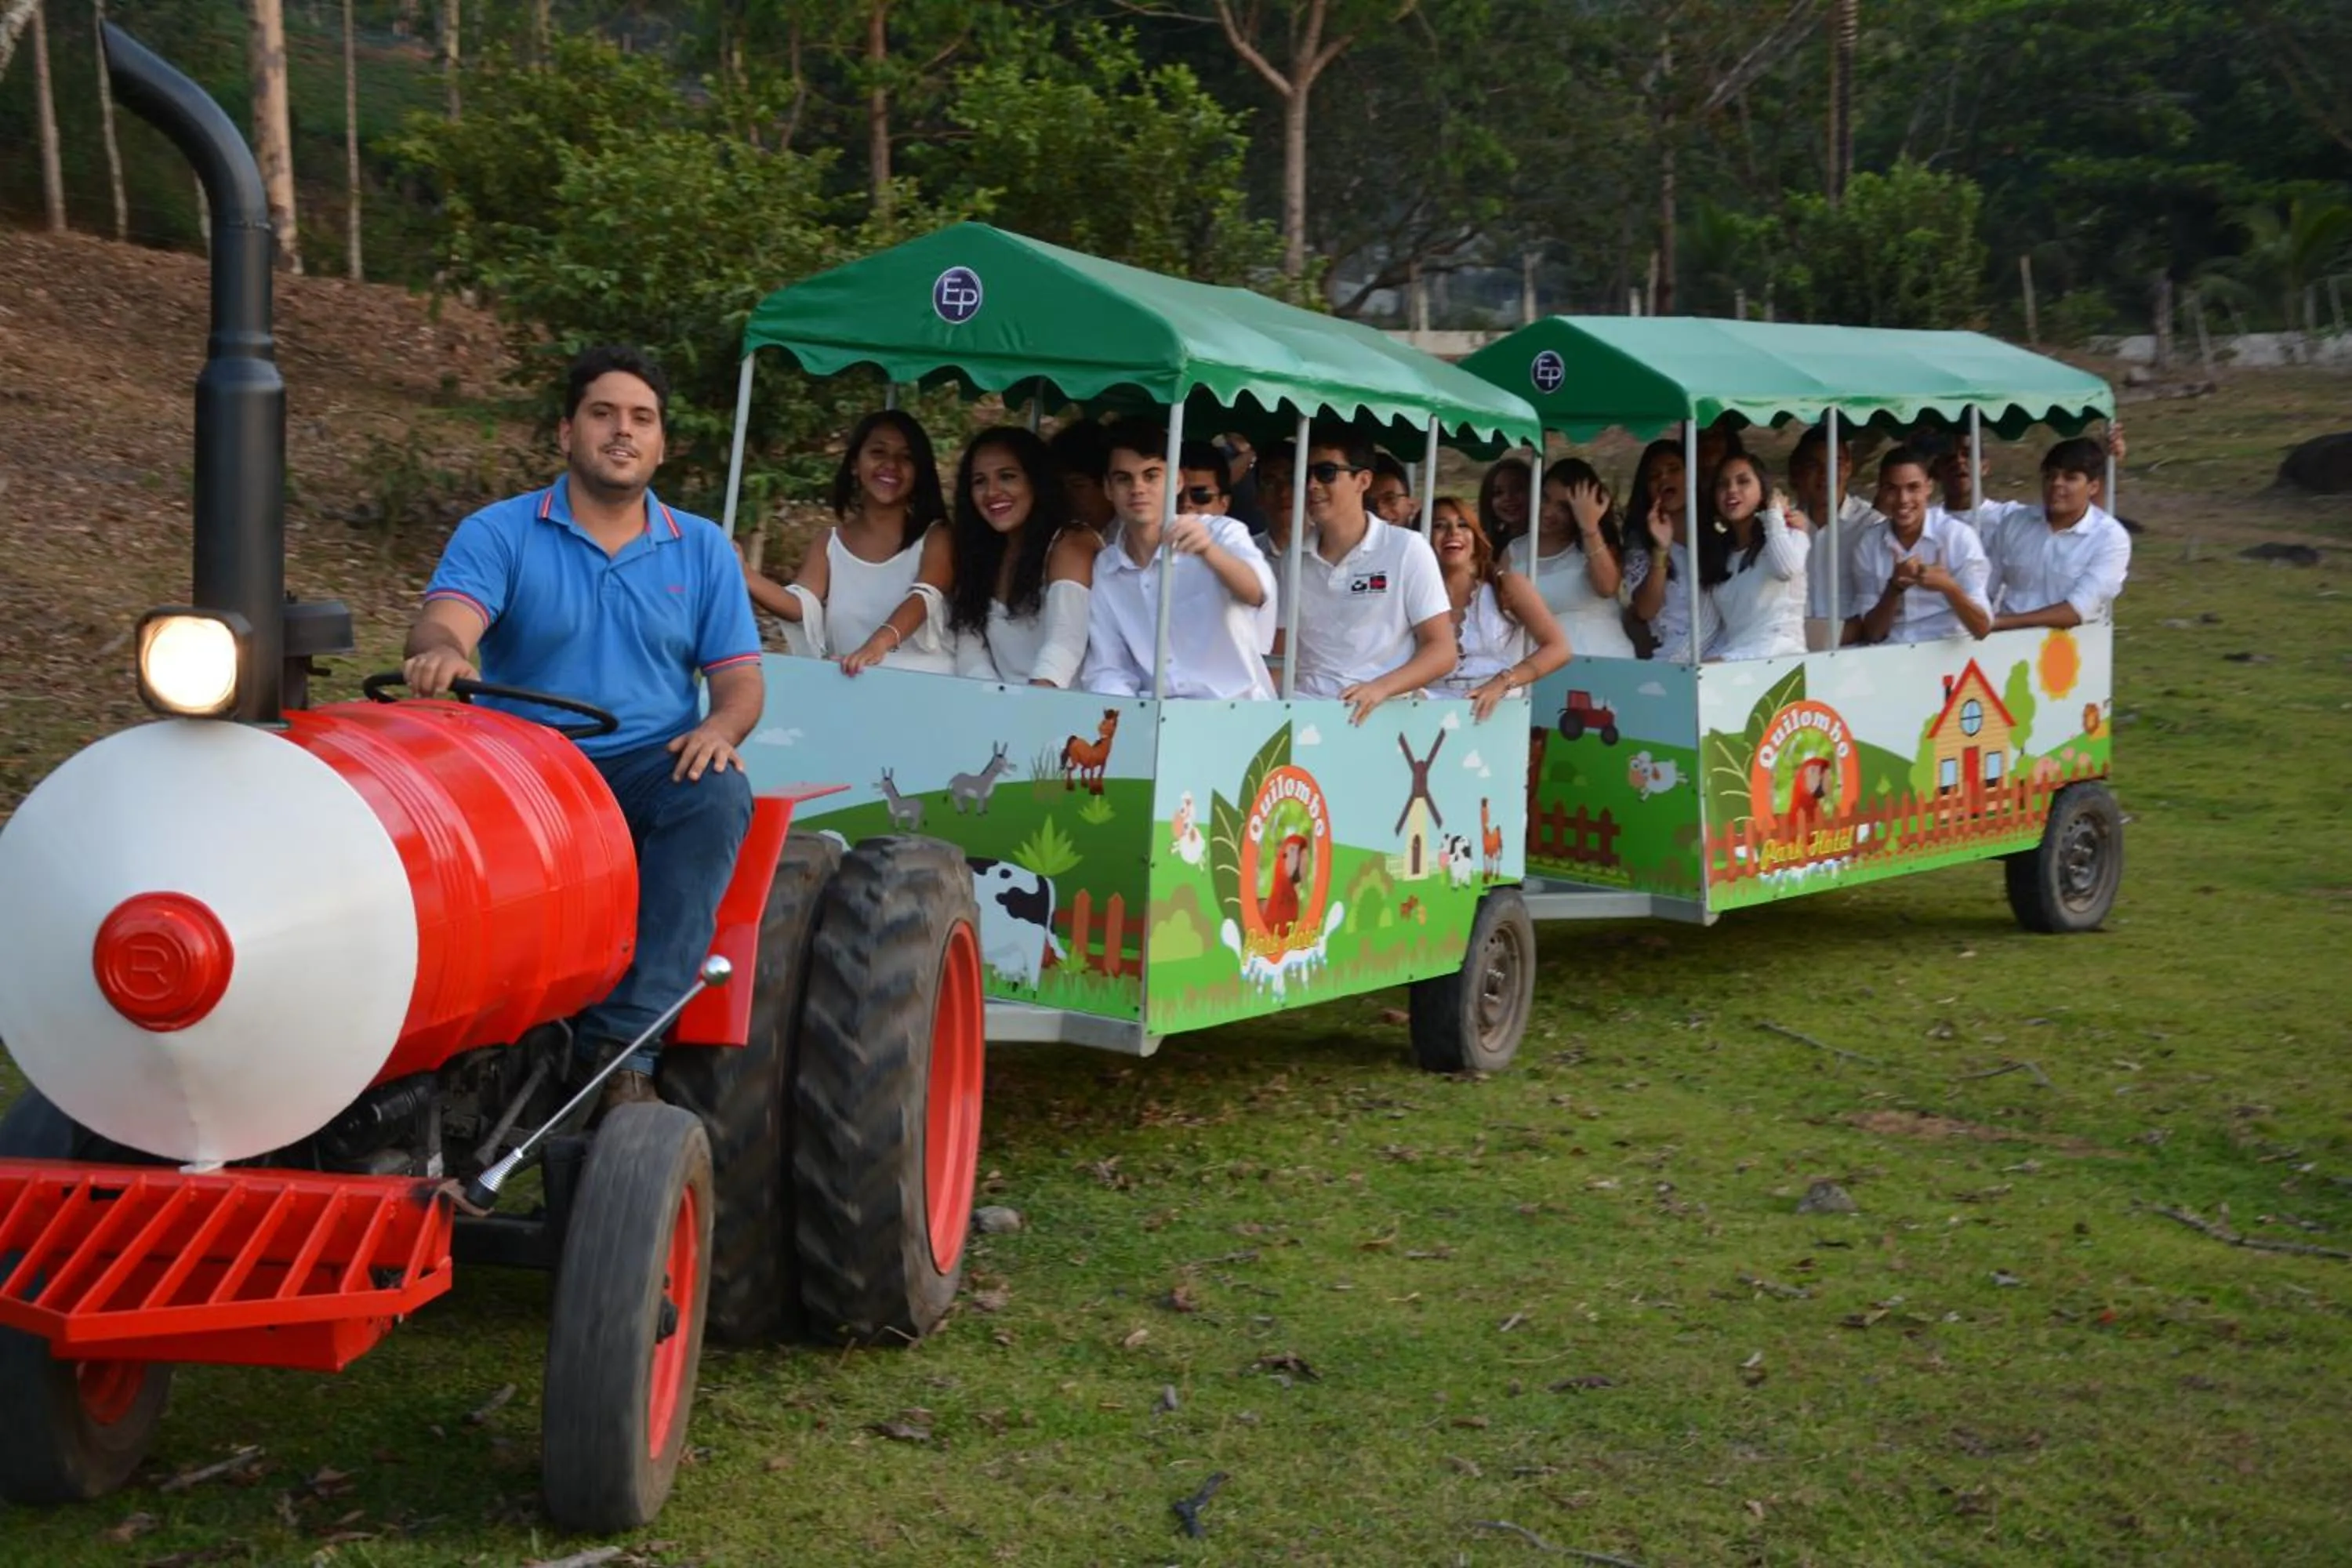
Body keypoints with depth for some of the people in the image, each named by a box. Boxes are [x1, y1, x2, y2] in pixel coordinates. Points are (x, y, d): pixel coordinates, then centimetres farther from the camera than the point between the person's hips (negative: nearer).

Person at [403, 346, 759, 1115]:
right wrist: (440, 653, -40)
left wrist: (718, 729, -15)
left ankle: (625, 1041, -35)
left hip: (652, 766, 2)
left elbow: (741, 680, 9)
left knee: (718, 795, -33)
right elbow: (442, 626, -14)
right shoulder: (499, 533, 5)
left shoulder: (701, 549, 14)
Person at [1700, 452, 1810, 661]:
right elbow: (1723, 627, 14)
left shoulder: (1787, 531, 7)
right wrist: (1705, 660, -5)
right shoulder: (1718, 551, 22)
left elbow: (1786, 568, -19)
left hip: (1780, 658, -5)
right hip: (1728, 662, 5)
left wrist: (1775, 511, -5)